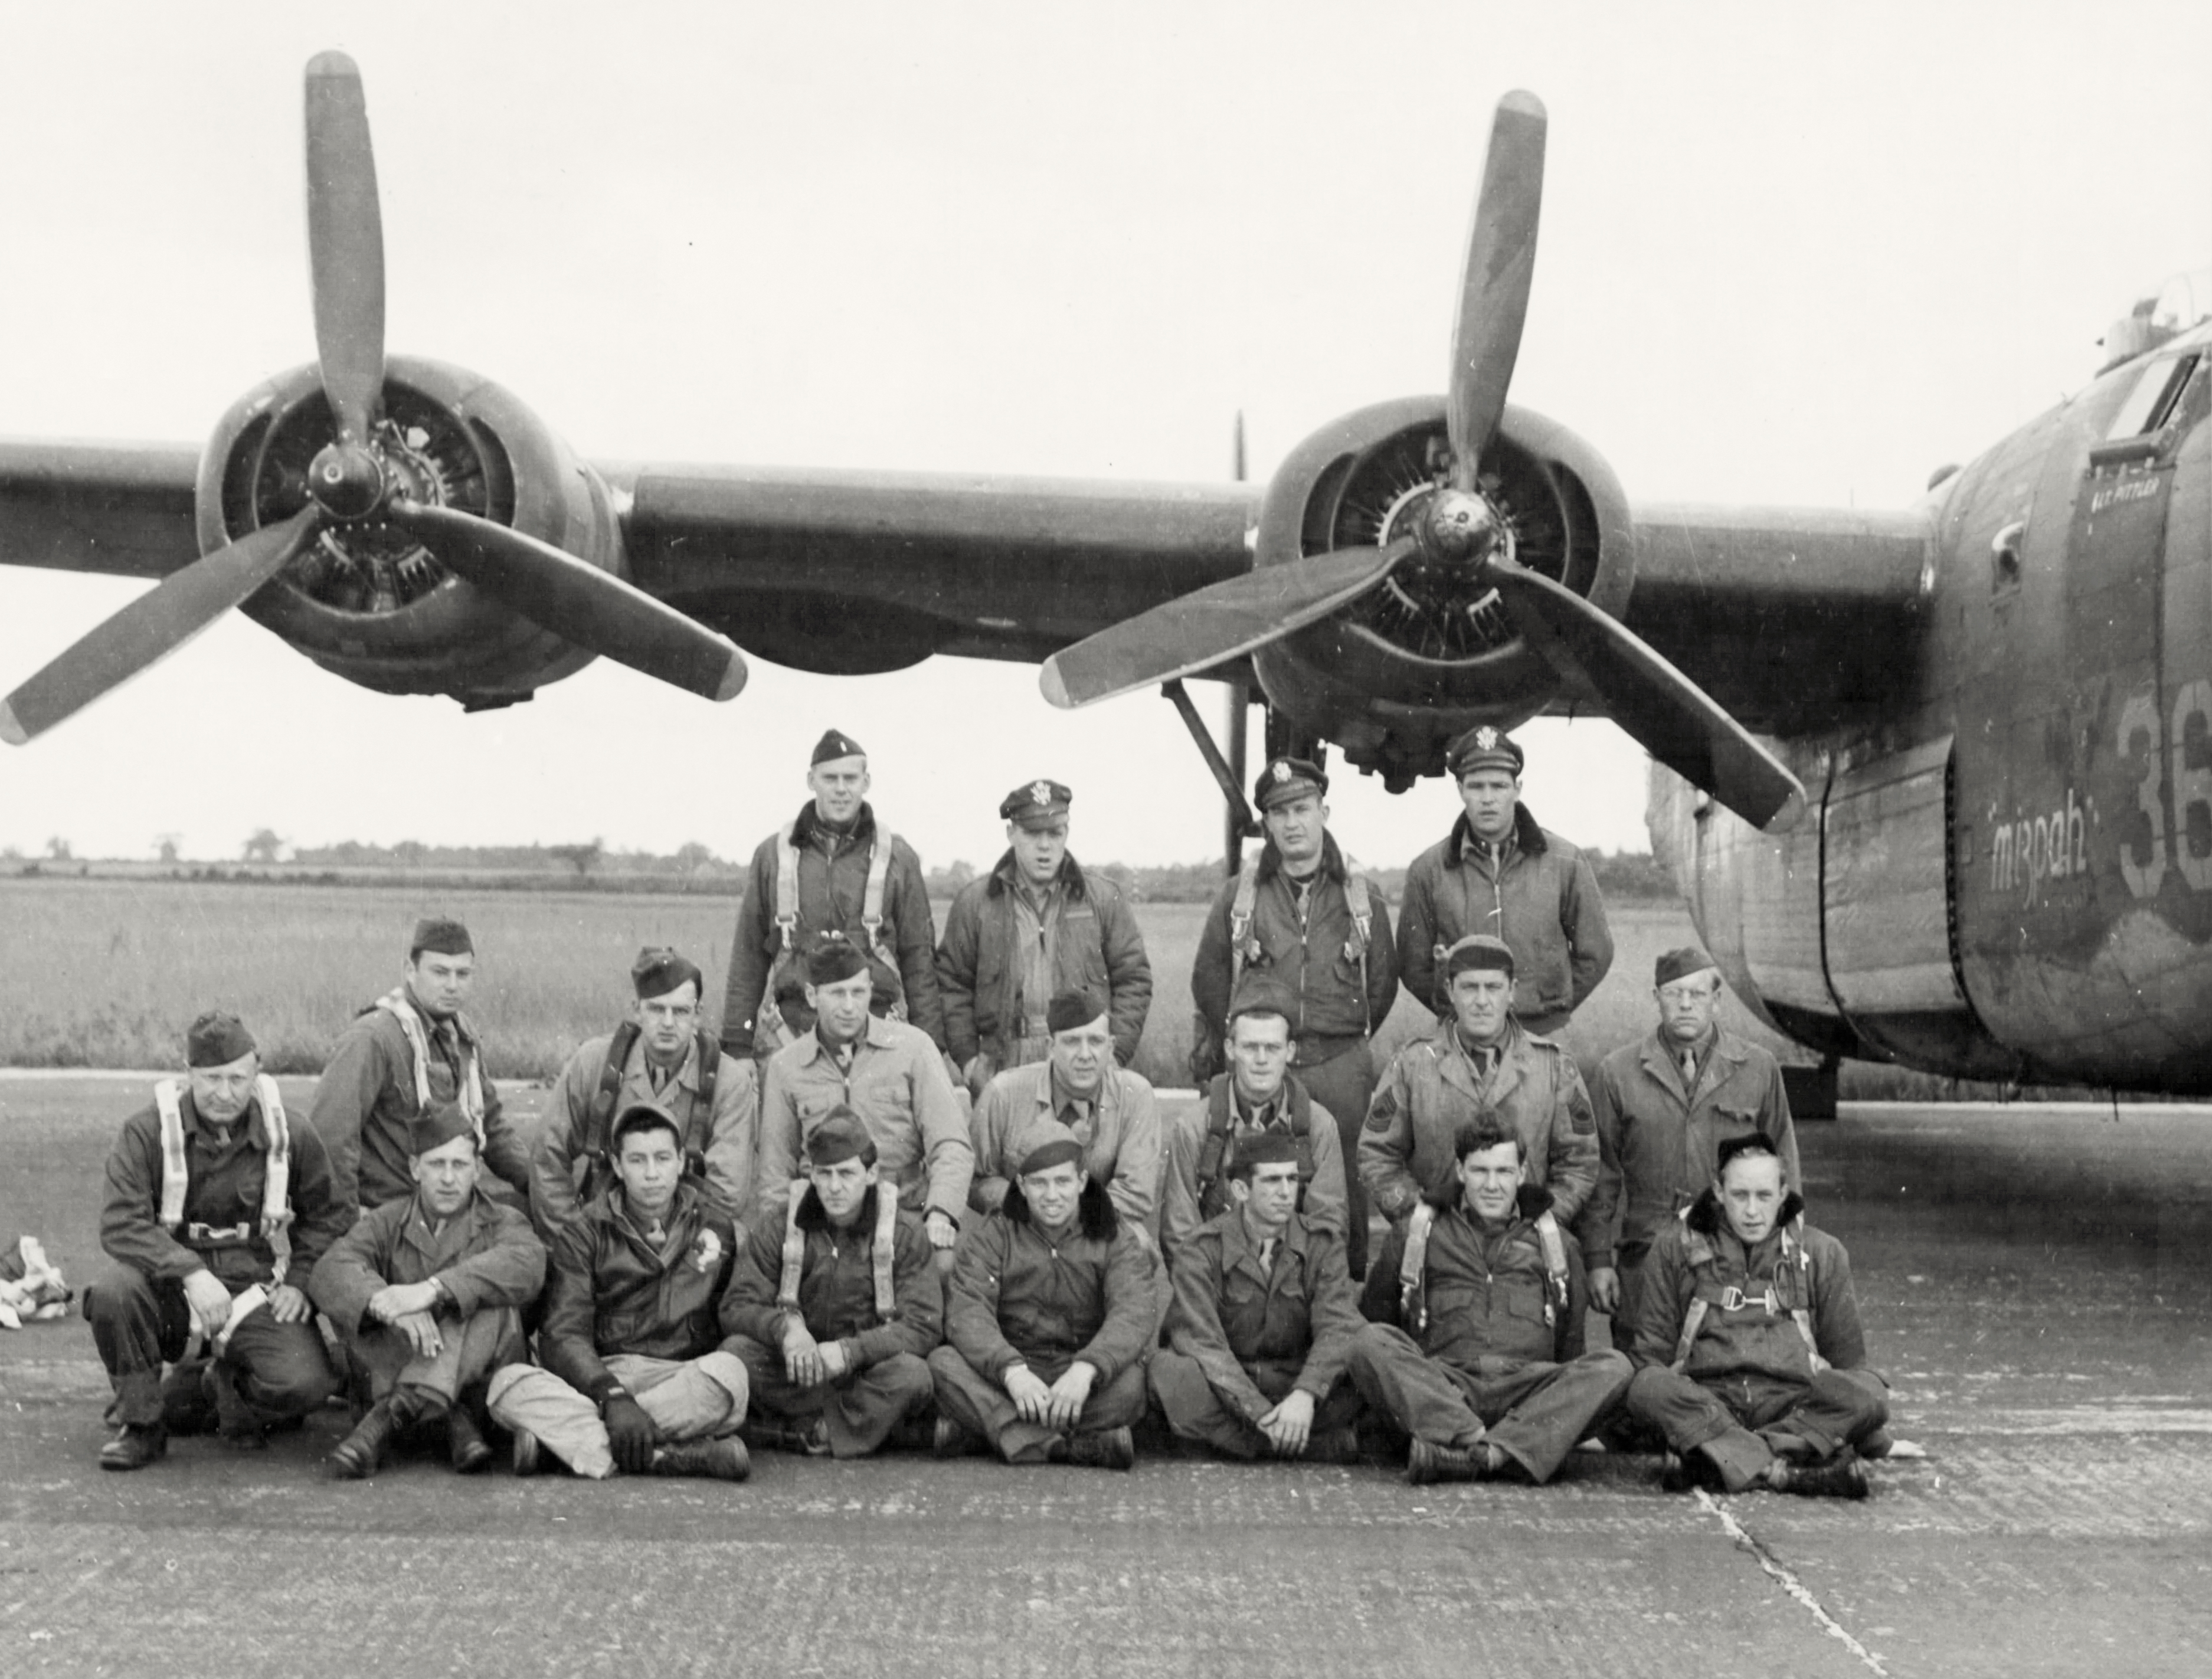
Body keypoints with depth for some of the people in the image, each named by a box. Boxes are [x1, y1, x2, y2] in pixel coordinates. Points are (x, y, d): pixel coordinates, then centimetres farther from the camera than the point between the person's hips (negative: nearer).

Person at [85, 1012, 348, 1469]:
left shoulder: (288, 1136, 3)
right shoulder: (147, 1132, -4)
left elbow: (330, 1216, 17)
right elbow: (120, 1223, -14)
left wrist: (300, 1280, 2)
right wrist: (192, 1272, -27)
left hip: (254, 1297, 1)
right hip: (171, 1293, -1)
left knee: (306, 1383, -25)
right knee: (114, 1292, -34)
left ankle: (209, 1388, 12)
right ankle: (142, 1423, -8)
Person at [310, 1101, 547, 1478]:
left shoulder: (502, 1223, 6)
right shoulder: (386, 1223, 11)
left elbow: (525, 1265, -21)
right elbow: (329, 1272, -11)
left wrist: (433, 1289, -34)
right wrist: (383, 1303, -34)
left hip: (482, 1387, -1)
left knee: (492, 1304, -27)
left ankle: (391, 1417, -37)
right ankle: (454, 1421, -30)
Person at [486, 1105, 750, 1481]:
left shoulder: (717, 1228, 13)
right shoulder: (585, 1234, 7)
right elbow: (563, 1334, -6)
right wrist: (613, 1395, -24)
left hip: (687, 1382, 0)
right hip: (596, 1380, 0)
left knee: (727, 1371, -35)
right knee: (508, 1381, -28)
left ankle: (557, 1434, -28)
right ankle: (664, 1458, -40)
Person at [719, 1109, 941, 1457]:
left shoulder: (906, 1233, -2)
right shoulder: (776, 1230, 3)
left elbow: (923, 1325, -11)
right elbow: (737, 1308, -5)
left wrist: (849, 1350, -26)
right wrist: (784, 1327, -28)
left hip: (867, 1373, -1)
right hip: (793, 1375, 2)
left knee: (911, 1373, -33)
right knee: (736, 1351, -27)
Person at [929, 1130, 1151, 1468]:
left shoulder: (1116, 1241, 4)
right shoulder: (991, 1237, 5)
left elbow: (1134, 1314, -13)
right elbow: (966, 1313, -10)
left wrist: (1086, 1370, -34)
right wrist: (1012, 1371, -30)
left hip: (1084, 1382, -1)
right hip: (1007, 1381, 1)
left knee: (1131, 1382, -32)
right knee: (943, 1364, -27)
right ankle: (1069, 1447, -38)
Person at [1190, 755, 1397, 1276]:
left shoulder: (1362, 895, 7)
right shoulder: (1239, 895, 4)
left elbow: (1383, 980, 11)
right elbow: (1208, 978, 8)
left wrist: (1348, 1040, 10)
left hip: (1343, 1063, 1)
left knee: (1344, 1186, 5)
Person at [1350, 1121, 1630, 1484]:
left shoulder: (1553, 1243, 25)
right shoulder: (1417, 1235, 21)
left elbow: (1570, 1345, 25)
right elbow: (1374, 1318, 20)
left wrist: (1567, 1406, 13)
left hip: (1528, 1389, 1)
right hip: (1440, 1386, -1)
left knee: (1614, 1367, -27)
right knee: (1371, 1341, -28)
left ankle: (1487, 1454, -43)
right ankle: (1475, 1442, -43)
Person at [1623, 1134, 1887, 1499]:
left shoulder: (1822, 1253, 16)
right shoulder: (1675, 1247, 13)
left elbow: (1846, 1356, 19)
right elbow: (1653, 1350, 13)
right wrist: (1674, 1405, -5)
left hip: (1792, 1403, 1)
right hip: (1707, 1397, -1)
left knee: (1869, 1394, -29)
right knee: (1647, 1387, -34)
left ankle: (1722, 1462, -35)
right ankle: (1791, 1474, -41)